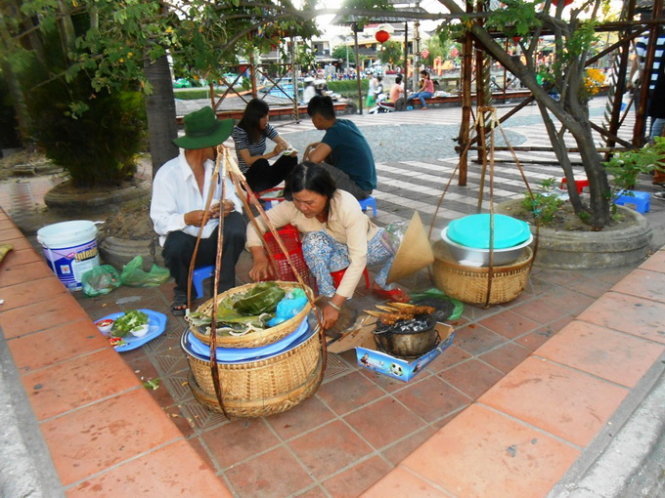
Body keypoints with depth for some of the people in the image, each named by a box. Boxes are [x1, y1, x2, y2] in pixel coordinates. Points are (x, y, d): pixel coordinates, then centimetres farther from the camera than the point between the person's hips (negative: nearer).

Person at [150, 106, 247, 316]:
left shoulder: (216, 167, 2)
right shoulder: (167, 174, -14)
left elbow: (234, 199, -1)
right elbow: (160, 221, -18)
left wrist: (231, 205, -26)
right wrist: (187, 219, -38)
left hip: (214, 242, 3)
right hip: (186, 244, -3)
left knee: (236, 224, -26)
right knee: (175, 242, -36)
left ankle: (225, 289, -6)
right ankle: (182, 290, 0)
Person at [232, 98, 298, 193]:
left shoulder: (265, 127, 0)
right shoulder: (239, 132, -16)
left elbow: (284, 143, 0)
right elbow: (249, 161, -22)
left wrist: (289, 149, -25)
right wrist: (272, 154, -30)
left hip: (263, 173, 6)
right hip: (247, 177, -5)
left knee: (291, 157, -15)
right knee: (261, 162, -37)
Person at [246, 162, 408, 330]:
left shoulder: (347, 205, -36)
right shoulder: (291, 207, -26)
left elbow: (358, 258, -37)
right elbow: (256, 224, -14)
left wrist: (336, 303, -41)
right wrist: (259, 256, -34)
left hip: (365, 245, 1)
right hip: (333, 254, 0)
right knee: (313, 239, -31)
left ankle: (382, 285, 6)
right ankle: (327, 296, -15)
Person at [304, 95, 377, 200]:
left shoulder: (335, 131, -18)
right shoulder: (347, 123, 7)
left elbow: (314, 159, -29)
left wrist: (311, 151, -6)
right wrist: (316, 145, 18)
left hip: (358, 188, -9)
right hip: (366, 184, 9)